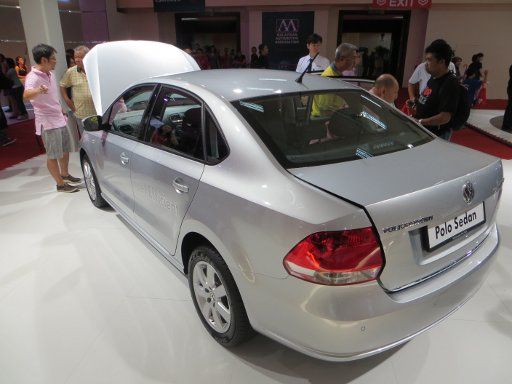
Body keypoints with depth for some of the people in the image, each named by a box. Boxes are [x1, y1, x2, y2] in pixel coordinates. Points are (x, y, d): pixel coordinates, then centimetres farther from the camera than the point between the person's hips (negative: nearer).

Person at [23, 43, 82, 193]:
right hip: (47, 123, -9)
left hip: (59, 119, 9)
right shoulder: (33, 77, -20)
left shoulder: (50, 73, 7)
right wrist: (38, 90, -60)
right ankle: (60, 184, 13)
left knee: (65, 150, 19)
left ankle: (65, 174, 38)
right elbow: (26, 95, -40)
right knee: (53, 155, 2)